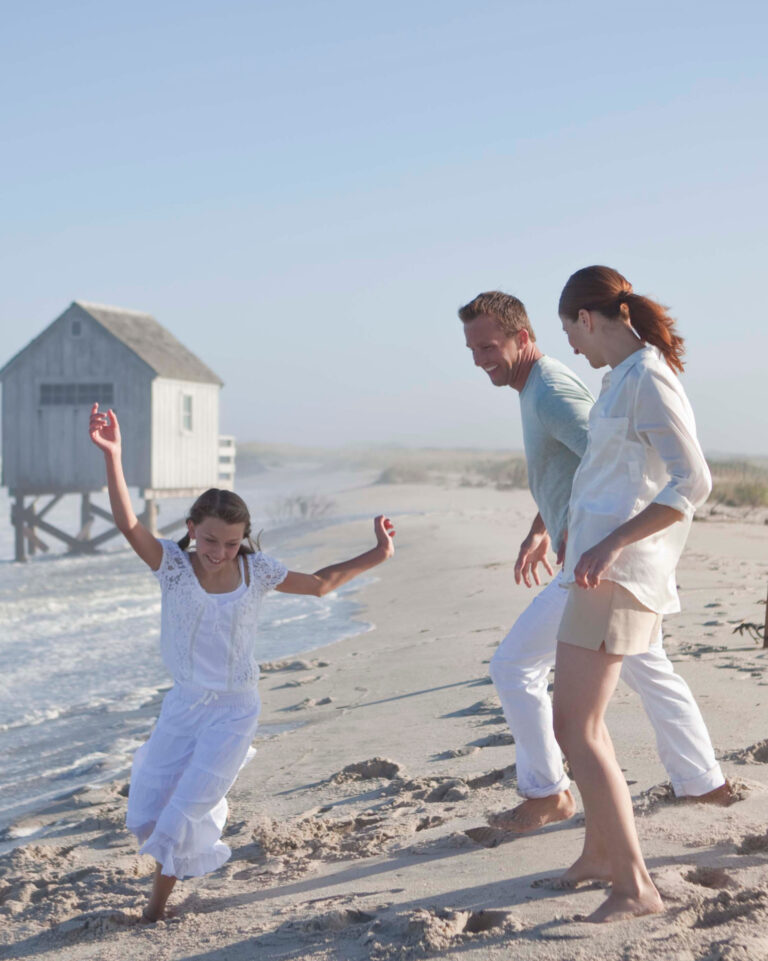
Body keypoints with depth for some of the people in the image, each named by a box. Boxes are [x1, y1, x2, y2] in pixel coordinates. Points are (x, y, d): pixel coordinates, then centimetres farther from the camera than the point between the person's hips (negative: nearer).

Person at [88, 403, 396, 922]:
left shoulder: (258, 572, -8)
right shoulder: (173, 566, -12)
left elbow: (320, 583, 7)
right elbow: (129, 525, -28)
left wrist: (375, 555, 1)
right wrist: (113, 456, -41)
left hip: (234, 709, -2)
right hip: (184, 703, 2)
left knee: (184, 813, -7)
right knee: (147, 810, 6)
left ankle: (158, 904, 18)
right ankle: (213, 808, 39)